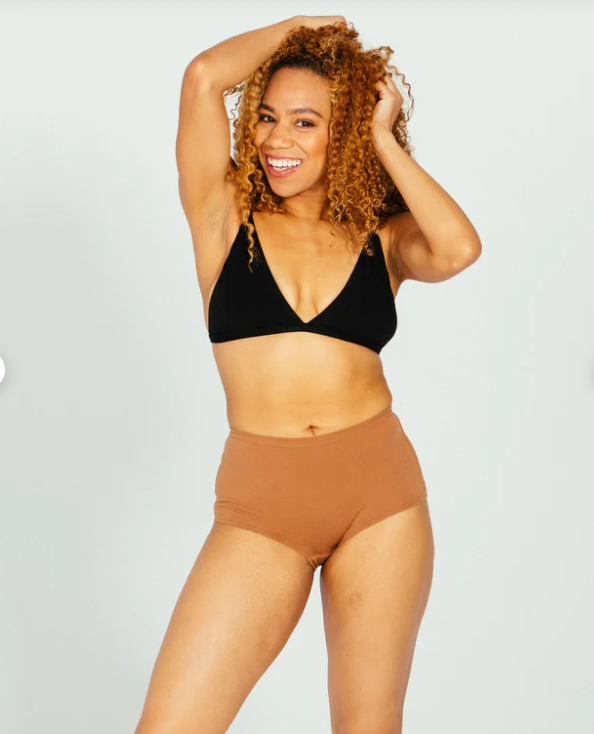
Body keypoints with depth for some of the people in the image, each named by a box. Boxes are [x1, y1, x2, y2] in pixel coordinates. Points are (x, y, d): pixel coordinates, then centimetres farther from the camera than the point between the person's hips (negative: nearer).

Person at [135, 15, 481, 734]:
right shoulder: (226, 218, 5)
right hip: (260, 499, -1)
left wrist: (384, 139, -2)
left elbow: (459, 248, -14)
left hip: (380, 489, 1)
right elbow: (203, 75, -7)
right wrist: (300, 25, 8)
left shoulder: (382, 236, 8)